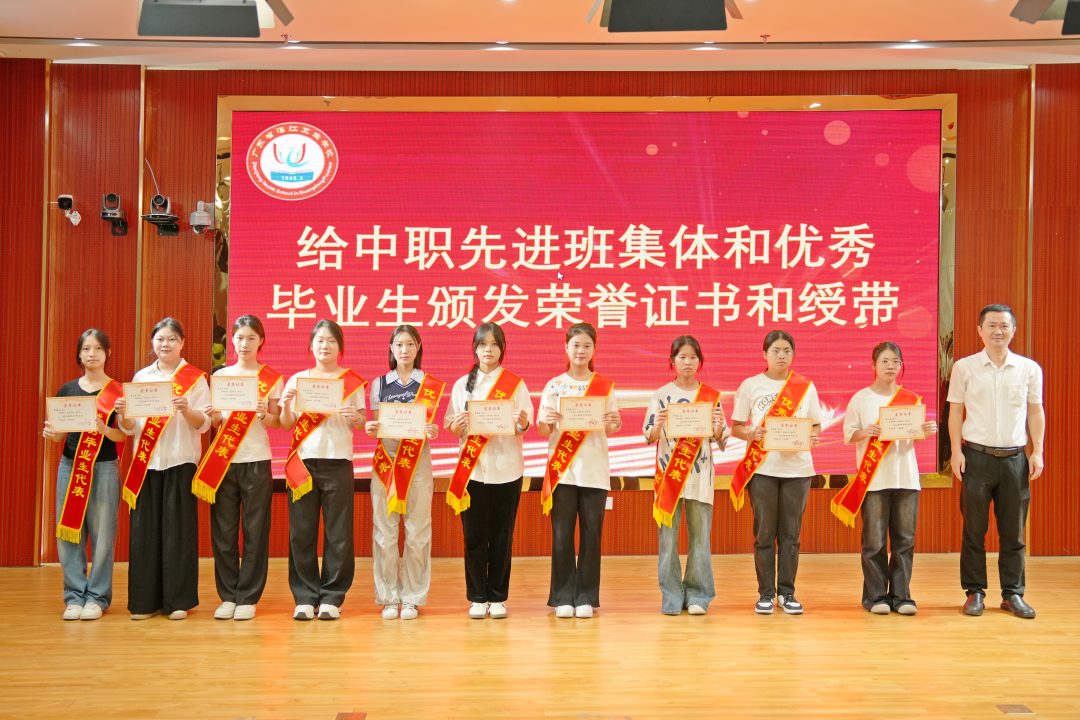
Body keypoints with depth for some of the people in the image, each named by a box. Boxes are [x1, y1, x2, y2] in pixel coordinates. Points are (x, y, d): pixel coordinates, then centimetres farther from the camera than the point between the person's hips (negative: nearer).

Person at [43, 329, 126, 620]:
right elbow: (61, 433, 11)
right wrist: (51, 433, -10)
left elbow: (124, 435, -3)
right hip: (70, 465, 3)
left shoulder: (117, 392, 1)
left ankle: (97, 597, 9)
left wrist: (104, 429, -22)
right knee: (69, 532, 1)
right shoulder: (67, 390, 9)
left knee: (101, 534, -1)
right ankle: (74, 596, 11)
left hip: (104, 468, -3)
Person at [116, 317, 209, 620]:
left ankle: (179, 599, 6)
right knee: (144, 529, 1)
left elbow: (204, 424, -4)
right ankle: (145, 600, 9)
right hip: (146, 462, 3)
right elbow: (130, 428, 9)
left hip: (181, 461, -3)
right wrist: (123, 414, -12)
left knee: (178, 530, -2)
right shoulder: (141, 377, 12)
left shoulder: (195, 378, 2)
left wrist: (186, 410, -23)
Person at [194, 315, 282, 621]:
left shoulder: (271, 378, 4)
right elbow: (216, 423, 11)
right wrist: (213, 417, -11)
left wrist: (265, 415, -18)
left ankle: (248, 597, 7)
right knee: (223, 531, 2)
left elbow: (277, 422, 2)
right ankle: (228, 595, 12)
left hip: (256, 461, -2)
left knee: (254, 531, -1)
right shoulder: (220, 376, 10)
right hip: (223, 460, 2)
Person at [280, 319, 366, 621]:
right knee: (301, 531, 1)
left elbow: (361, 423, 5)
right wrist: (286, 404, -11)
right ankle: (304, 597, 9)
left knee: (338, 532, -1)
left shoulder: (352, 381, 6)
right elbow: (287, 425, 8)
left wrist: (355, 418, -16)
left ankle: (332, 597, 8)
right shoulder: (297, 380, 10)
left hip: (338, 461, -1)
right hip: (303, 460, 1)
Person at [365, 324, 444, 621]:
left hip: (418, 463, -1)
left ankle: (413, 598, 7)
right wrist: (370, 429, -13)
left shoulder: (430, 385, 7)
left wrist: (431, 432, -17)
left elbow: (431, 427, 5)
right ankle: (389, 598, 7)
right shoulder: (379, 384, 10)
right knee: (385, 531, -1)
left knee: (417, 531, -2)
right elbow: (376, 428, 9)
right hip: (385, 462, 1)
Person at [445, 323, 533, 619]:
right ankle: (477, 598, 10)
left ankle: (498, 597, 12)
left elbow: (526, 425, 1)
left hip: (506, 468, -1)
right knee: (474, 535, 1)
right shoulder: (462, 384, 9)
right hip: (472, 469, 1)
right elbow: (452, 428, 6)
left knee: (502, 535, 2)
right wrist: (458, 423, -16)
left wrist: (522, 421, -21)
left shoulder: (515, 384, 5)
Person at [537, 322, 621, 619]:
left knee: (591, 533, 1)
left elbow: (610, 431, 5)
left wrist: (613, 424, -18)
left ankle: (586, 597, 10)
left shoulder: (605, 386, 7)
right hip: (562, 469, 0)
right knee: (562, 534, 0)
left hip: (594, 470, 0)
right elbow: (542, 432, 2)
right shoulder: (554, 386, 5)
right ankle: (563, 597, 8)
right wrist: (547, 421, -20)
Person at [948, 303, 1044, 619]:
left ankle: (1013, 593, 14)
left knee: (1013, 530, 5)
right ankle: (974, 592, 11)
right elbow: (955, 412, 4)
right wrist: (956, 451, -4)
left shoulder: (1030, 368, 6)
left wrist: (1037, 451, 1)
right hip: (977, 456, -1)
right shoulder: (964, 367, 2)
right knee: (974, 528, 2)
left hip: (1015, 457, 1)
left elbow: (1036, 412, 10)